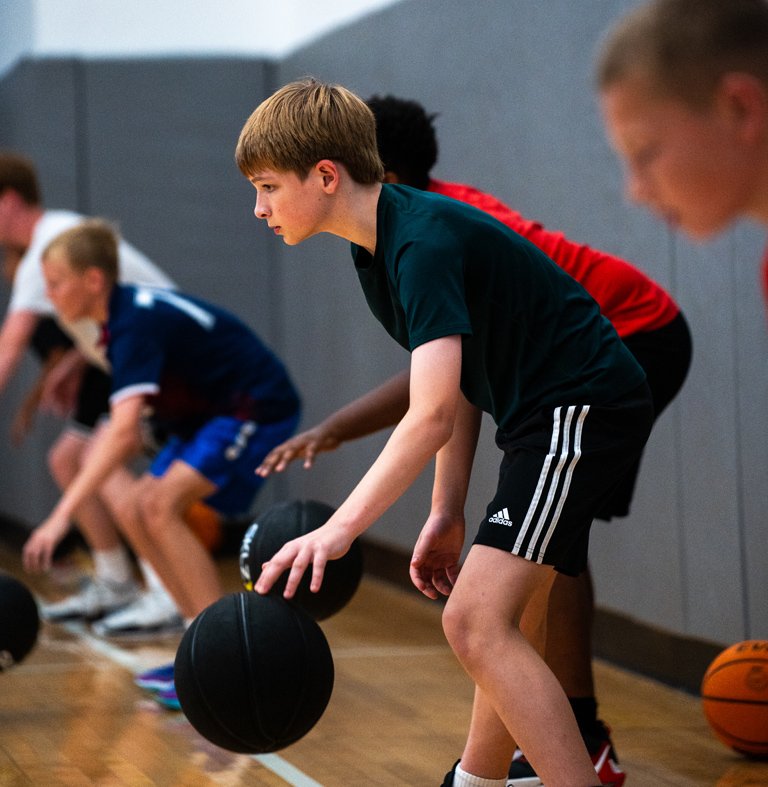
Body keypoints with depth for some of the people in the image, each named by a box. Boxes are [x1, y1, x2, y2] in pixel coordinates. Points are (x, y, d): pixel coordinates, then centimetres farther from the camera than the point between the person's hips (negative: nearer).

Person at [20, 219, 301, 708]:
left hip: (259, 410, -10)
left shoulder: (137, 324, -26)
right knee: (133, 508, 1)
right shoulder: (124, 313, 4)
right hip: (212, 413, 10)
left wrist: (62, 516, -42)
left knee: (160, 505, -22)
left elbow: (123, 431, -38)